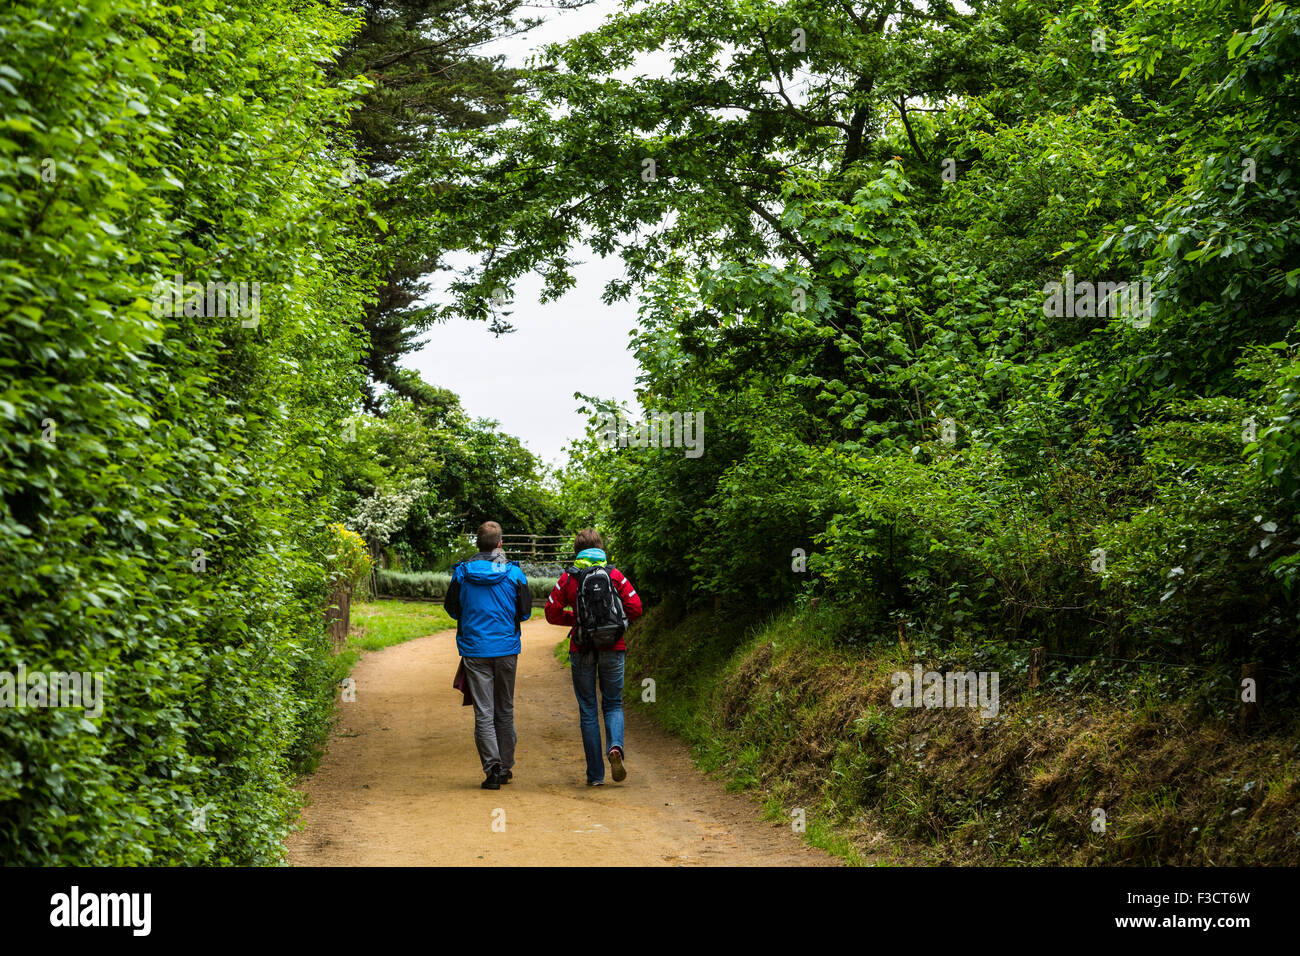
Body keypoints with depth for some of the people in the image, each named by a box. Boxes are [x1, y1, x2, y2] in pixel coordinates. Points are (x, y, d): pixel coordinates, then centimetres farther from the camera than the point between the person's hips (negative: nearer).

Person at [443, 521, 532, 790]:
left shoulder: (462, 573, -4)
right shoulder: (514, 573, -4)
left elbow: (452, 609, 6)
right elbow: (525, 612, 1)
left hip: (474, 649, -1)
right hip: (506, 649, 1)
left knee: (483, 712, 0)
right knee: (505, 710, 14)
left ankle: (492, 766, -12)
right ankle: (505, 766, 20)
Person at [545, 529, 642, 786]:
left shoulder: (568, 578, -1)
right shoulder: (615, 575, 0)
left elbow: (552, 612, 0)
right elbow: (635, 608, -4)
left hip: (582, 650, 0)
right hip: (612, 648, 0)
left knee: (588, 710, 7)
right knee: (613, 704, 14)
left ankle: (595, 774, 6)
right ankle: (615, 746, -16)